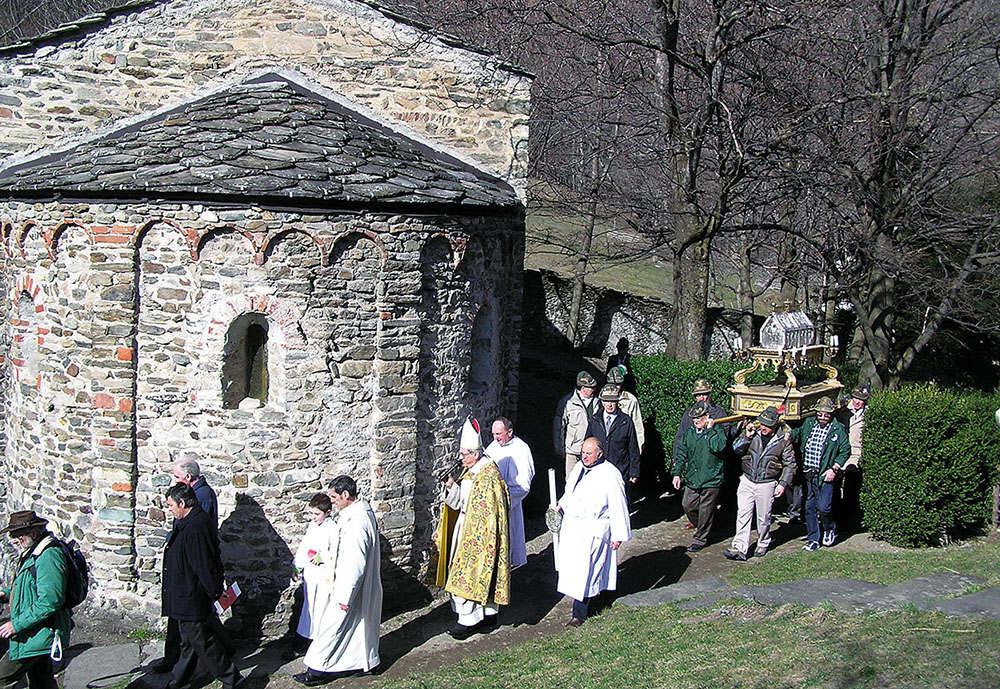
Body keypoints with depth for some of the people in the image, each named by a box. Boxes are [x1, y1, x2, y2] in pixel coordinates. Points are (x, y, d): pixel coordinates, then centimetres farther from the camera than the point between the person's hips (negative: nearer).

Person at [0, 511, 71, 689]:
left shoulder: (49, 557, -23)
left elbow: (50, 601, -28)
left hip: (38, 635, -11)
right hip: (36, 634, 11)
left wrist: (17, 625, -24)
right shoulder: (32, 553, 12)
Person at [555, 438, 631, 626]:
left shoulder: (610, 474, -14)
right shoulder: (578, 468, 8)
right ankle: (585, 602, 29)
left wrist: (618, 535, -12)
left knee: (585, 572, -5)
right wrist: (560, 505, 10)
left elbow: (618, 506, -12)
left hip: (593, 531, -7)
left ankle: (579, 614, 2)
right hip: (572, 527, 7)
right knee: (571, 567, 12)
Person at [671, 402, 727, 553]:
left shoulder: (716, 431, -6)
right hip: (691, 479, 6)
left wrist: (710, 429, -19)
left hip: (711, 480, -5)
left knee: (705, 511, 2)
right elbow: (682, 454, 15)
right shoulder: (690, 433, 10)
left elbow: (718, 447, -26)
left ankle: (700, 539, 15)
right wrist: (677, 473, 10)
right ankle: (700, 527, 34)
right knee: (688, 506, 9)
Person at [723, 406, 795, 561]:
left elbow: (790, 464, 2)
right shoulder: (754, 432, 0)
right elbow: (736, 449, 3)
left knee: (763, 517, 8)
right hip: (747, 481, 2)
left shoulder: (783, 439, -5)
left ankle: (763, 544, 30)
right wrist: (747, 436, -12)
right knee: (743, 514, -5)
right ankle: (739, 548, -7)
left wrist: (783, 483, -6)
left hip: (767, 484, -2)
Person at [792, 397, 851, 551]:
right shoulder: (808, 423, 7)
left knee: (823, 507, -11)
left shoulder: (838, 429, -5)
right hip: (808, 474, 4)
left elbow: (845, 450, -3)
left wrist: (834, 469, -10)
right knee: (809, 507, 9)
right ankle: (813, 539, 22)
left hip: (825, 475, -4)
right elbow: (797, 435, 21)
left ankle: (829, 529, 20)